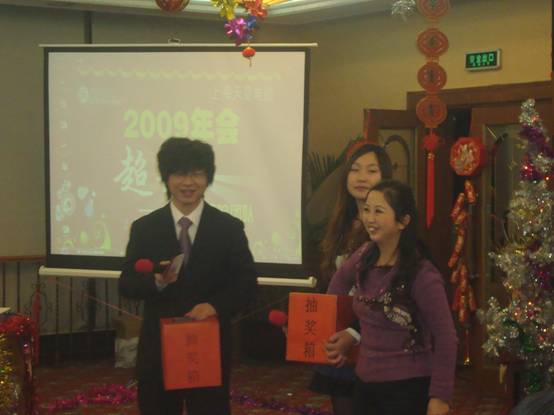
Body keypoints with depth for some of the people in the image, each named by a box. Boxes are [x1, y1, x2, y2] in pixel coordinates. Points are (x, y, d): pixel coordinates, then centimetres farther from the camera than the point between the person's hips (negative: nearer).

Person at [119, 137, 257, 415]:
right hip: (158, 348, 1)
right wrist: (156, 281, -20)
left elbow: (246, 283, 0)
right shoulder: (144, 228, 3)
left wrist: (215, 305, -19)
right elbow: (126, 284, 1)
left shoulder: (229, 228, 2)